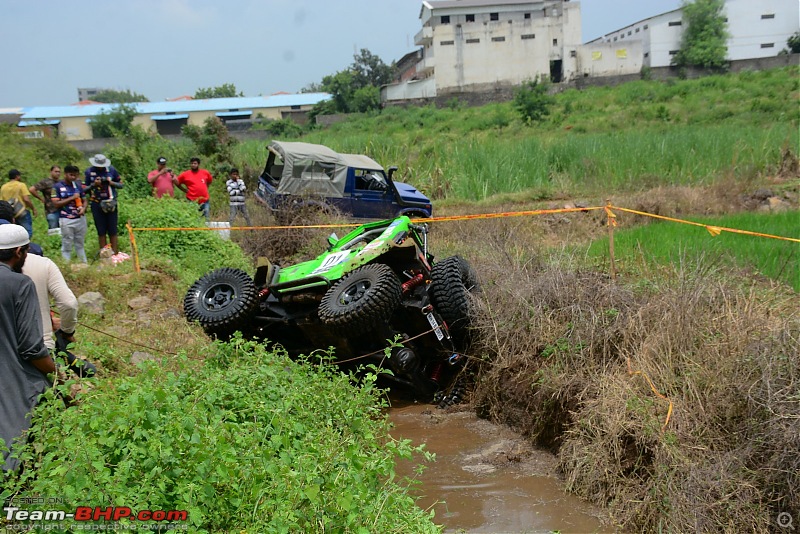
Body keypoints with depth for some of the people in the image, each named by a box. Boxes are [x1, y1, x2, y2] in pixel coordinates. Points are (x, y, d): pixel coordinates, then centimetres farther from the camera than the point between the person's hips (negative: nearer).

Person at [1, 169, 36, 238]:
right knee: (28, 233, -7)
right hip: (23, 213, -6)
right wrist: (33, 208, -3)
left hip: (10, 215, 6)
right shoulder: (21, 185, -6)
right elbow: (26, 199, -15)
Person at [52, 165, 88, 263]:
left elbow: (84, 200, 16)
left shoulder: (78, 186, 11)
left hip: (80, 218, 4)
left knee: (80, 244, 13)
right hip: (66, 220, -4)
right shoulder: (57, 187, -2)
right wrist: (72, 198, -13)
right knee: (67, 245, 1)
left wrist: (83, 208, -7)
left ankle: (84, 263, 18)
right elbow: (56, 203, -8)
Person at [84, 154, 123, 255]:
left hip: (111, 204, 0)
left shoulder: (111, 170, 3)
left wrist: (111, 182, -10)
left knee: (112, 231, 2)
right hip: (97, 204, 0)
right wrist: (93, 185, -14)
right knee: (101, 231, 5)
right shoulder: (89, 172, 1)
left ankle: (115, 253, 6)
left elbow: (121, 185, 8)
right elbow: (85, 189, 3)